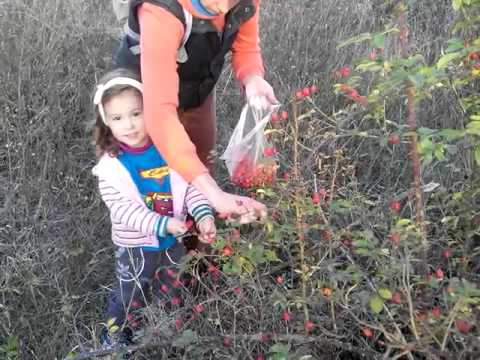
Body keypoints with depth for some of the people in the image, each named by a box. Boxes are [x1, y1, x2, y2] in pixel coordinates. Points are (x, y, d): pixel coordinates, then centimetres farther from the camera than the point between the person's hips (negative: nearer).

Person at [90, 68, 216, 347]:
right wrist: (163, 224, -33)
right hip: (136, 247, -3)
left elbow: (190, 185, -7)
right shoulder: (111, 166, -20)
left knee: (174, 296, 24)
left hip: (174, 241, 3)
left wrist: (204, 215, -22)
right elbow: (122, 209, -24)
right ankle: (115, 341, 41)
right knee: (129, 299, 15)